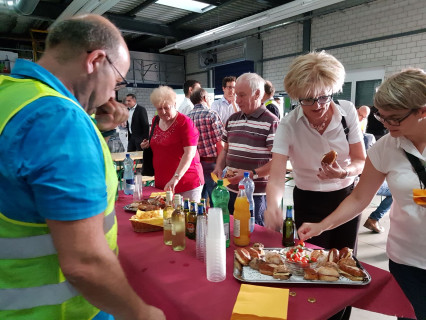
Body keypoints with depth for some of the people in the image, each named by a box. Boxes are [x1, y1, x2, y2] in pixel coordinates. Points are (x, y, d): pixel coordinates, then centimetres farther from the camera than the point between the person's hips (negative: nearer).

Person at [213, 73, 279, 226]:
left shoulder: (271, 122, -9)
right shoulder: (232, 119, 12)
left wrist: (252, 174, -23)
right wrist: (219, 168, 4)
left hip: (256, 194, -6)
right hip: (230, 191, 6)